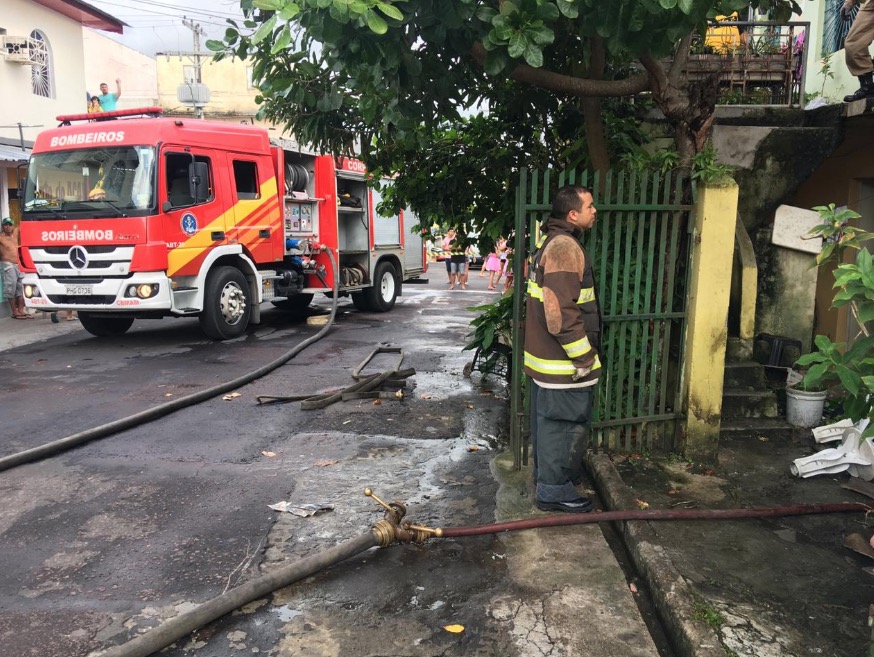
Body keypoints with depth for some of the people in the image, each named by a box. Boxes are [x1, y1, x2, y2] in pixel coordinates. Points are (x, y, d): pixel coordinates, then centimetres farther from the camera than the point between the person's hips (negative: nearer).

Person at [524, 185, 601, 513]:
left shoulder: (550, 244, 14)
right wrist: (584, 357, -19)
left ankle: (549, 477, 36)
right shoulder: (565, 247, -20)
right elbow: (562, 313, -27)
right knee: (565, 425, 2)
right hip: (564, 363, -10)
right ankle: (554, 491, 14)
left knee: (548, 422, 20)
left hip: (545, 357, 10)